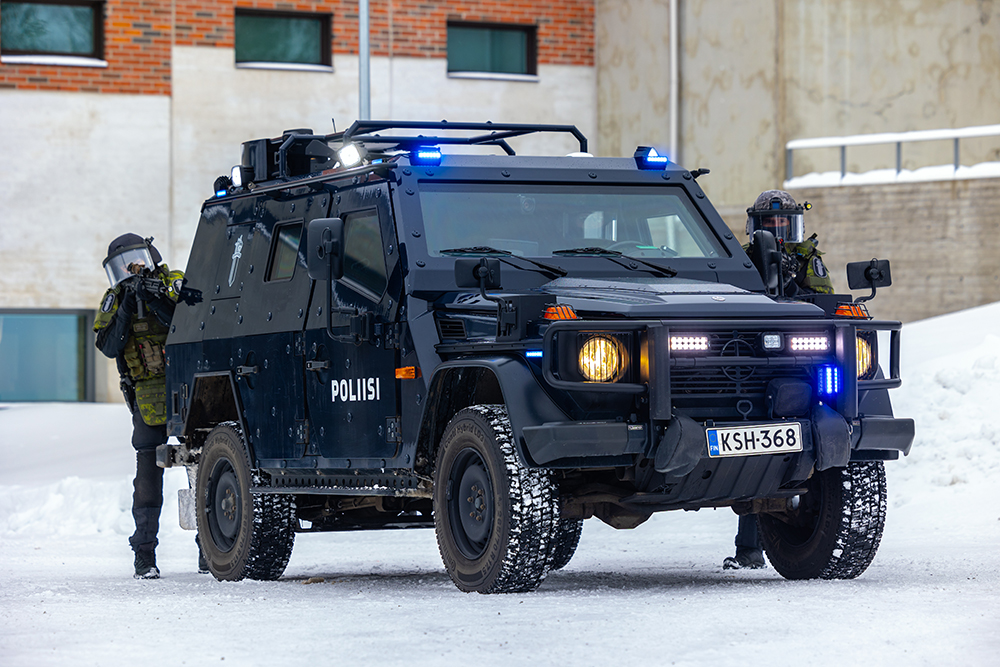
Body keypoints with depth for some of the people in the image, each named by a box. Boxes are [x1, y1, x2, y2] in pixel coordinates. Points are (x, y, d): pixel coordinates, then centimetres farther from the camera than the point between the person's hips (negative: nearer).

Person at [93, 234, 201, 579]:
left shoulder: (174, 283, -1)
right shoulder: (114, 300, 7)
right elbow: (109, 347, -6)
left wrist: (157, 300, -26)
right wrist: (126, 309, -16)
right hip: (148, 397, 1)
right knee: (148, 473, -3)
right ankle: (144, 555, 1)